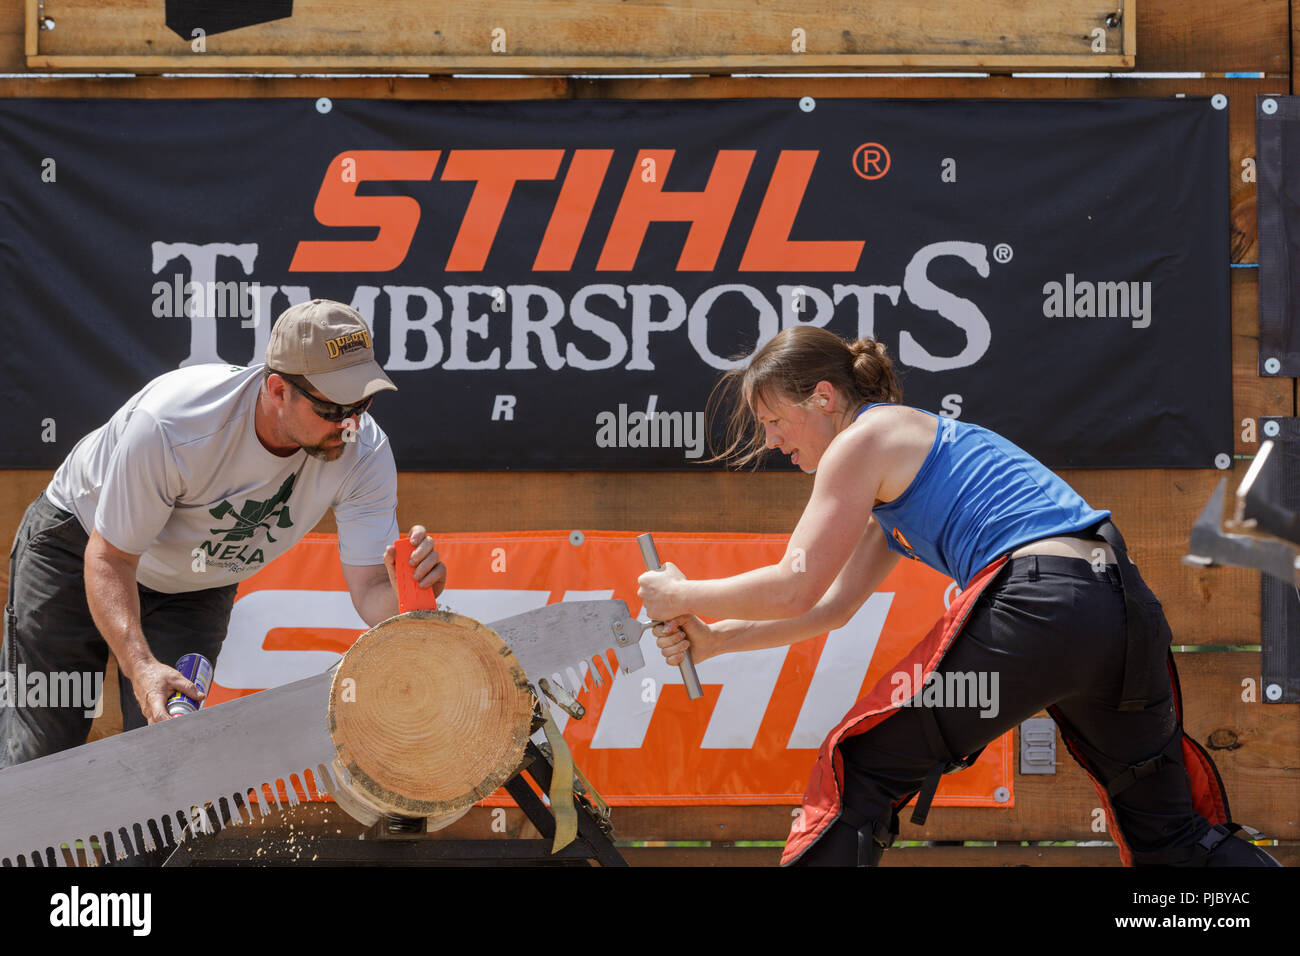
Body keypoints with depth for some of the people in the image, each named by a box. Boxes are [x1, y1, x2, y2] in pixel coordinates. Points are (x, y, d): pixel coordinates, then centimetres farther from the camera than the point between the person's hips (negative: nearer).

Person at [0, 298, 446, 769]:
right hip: (81, 548, -3)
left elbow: (369, 593, -29)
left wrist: (404, 592, -56)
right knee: (41, 750, -3)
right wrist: (140, 666, -46)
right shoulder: (171, 423, -40)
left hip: (198, 587, 3)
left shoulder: (363, 452, -29)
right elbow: (110, 557, -30)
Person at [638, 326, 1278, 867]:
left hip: (1038, 608, -9)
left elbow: (794, 588, -2)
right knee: (1171, 838, 17)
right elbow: (833, 607, 32)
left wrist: (683, 595, 12)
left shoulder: (864, 439, 5)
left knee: (856, 773, 3)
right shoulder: (911, 442, 32)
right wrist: (716, 639, 25)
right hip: (1127, 611, 9)